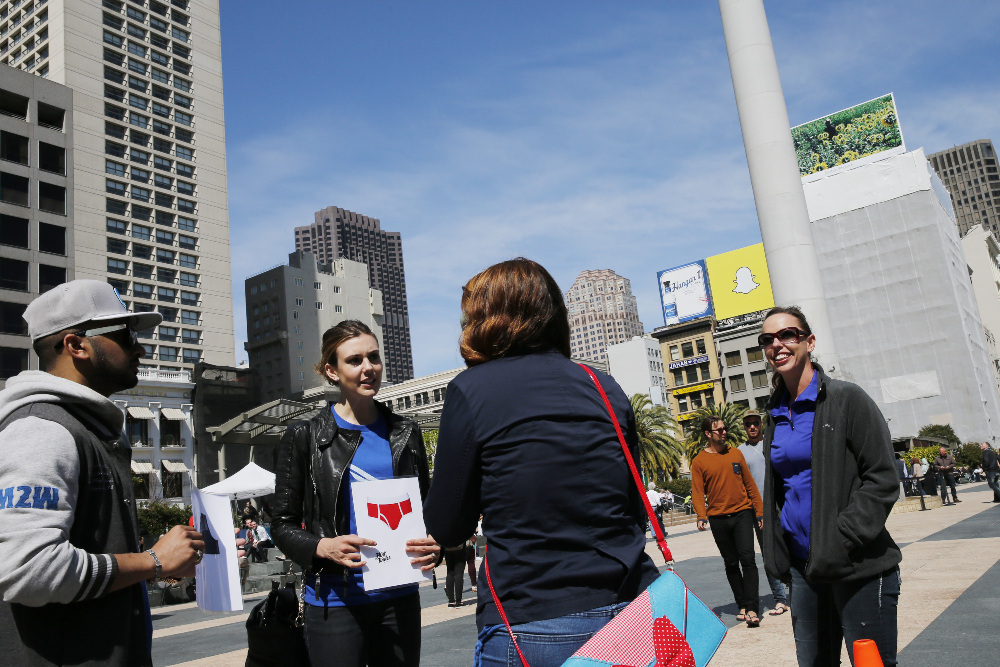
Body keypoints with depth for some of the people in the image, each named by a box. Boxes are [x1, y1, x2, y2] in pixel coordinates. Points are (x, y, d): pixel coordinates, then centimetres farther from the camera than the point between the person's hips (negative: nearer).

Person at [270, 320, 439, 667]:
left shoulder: (405, 433, 6)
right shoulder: (304, 437, -3)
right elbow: (282, 524, -1)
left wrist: (433, 546, -8)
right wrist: (324, 547, -20)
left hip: (399, 596, 3)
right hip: (335, 599, -3)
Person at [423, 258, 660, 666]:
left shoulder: (471, 390, -7)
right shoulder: (605, 388, 5)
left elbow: (448, 528, -2)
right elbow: (636, 513, 11)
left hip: (533, 629, -4)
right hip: (631, 618, 4)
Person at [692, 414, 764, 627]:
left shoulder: (735, 453, 8)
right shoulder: (699, 461, 1)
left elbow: (749, 483, 12)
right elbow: (697, 492, -2)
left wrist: (759, 511, 9)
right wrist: (701, 516, -16)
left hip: (742, 514, 0)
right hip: (718, 519, 0)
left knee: (747, 558, -9)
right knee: (731, 563, 8)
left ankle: (752, 608, -8)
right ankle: (742, 605, 18)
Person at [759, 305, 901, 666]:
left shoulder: (846, 399, -6)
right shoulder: (777, 413, 10)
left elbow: (883, 479, -12)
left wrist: (842, 539, -19)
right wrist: (776, 550, 11)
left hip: (859, 566, -5)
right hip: (803, 564, 6)